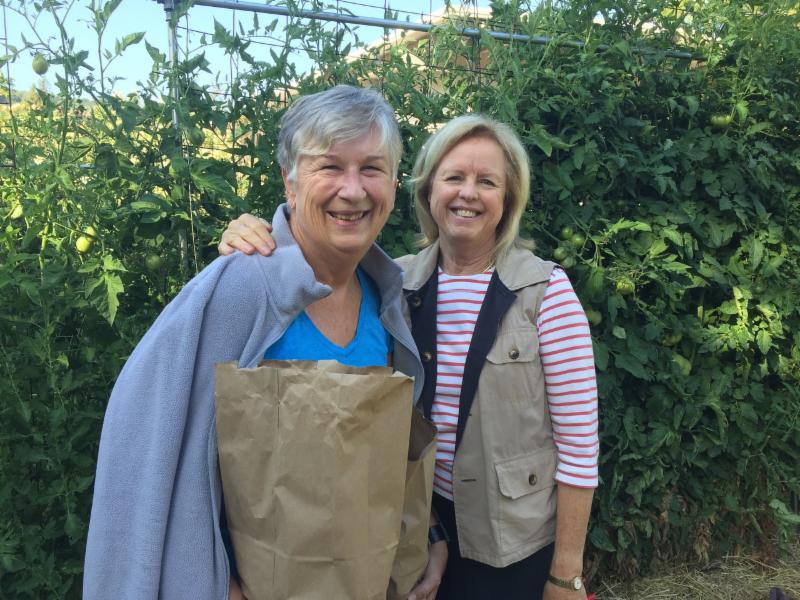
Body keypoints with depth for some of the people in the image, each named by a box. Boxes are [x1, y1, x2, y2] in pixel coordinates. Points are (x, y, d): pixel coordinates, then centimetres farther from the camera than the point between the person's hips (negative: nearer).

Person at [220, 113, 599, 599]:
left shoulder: (546, 288, -13)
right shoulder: (396, 282, -4)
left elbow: (578, 440, -12)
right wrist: (248, 252, -23)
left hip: (517, 542, -2)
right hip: (421, 525, 3)